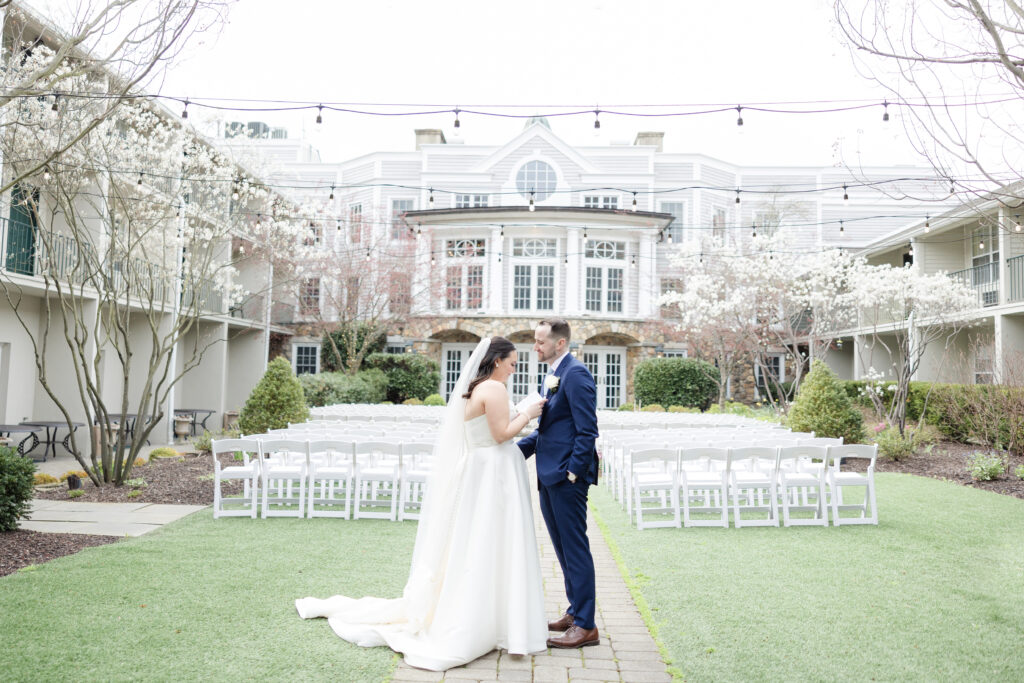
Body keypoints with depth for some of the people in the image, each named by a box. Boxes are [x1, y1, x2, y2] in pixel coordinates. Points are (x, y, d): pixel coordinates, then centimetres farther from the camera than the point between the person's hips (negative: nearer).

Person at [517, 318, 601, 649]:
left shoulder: (576, 374, -14)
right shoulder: (551, 376, 16)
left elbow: (587, 430, -18)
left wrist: (573, 472, -20)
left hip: (567, 476, -10)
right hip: (549, 475, 10)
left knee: (575, 548, -3)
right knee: (563, 547, 17)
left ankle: (586, 626, 5)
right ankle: (575, 612, 29)